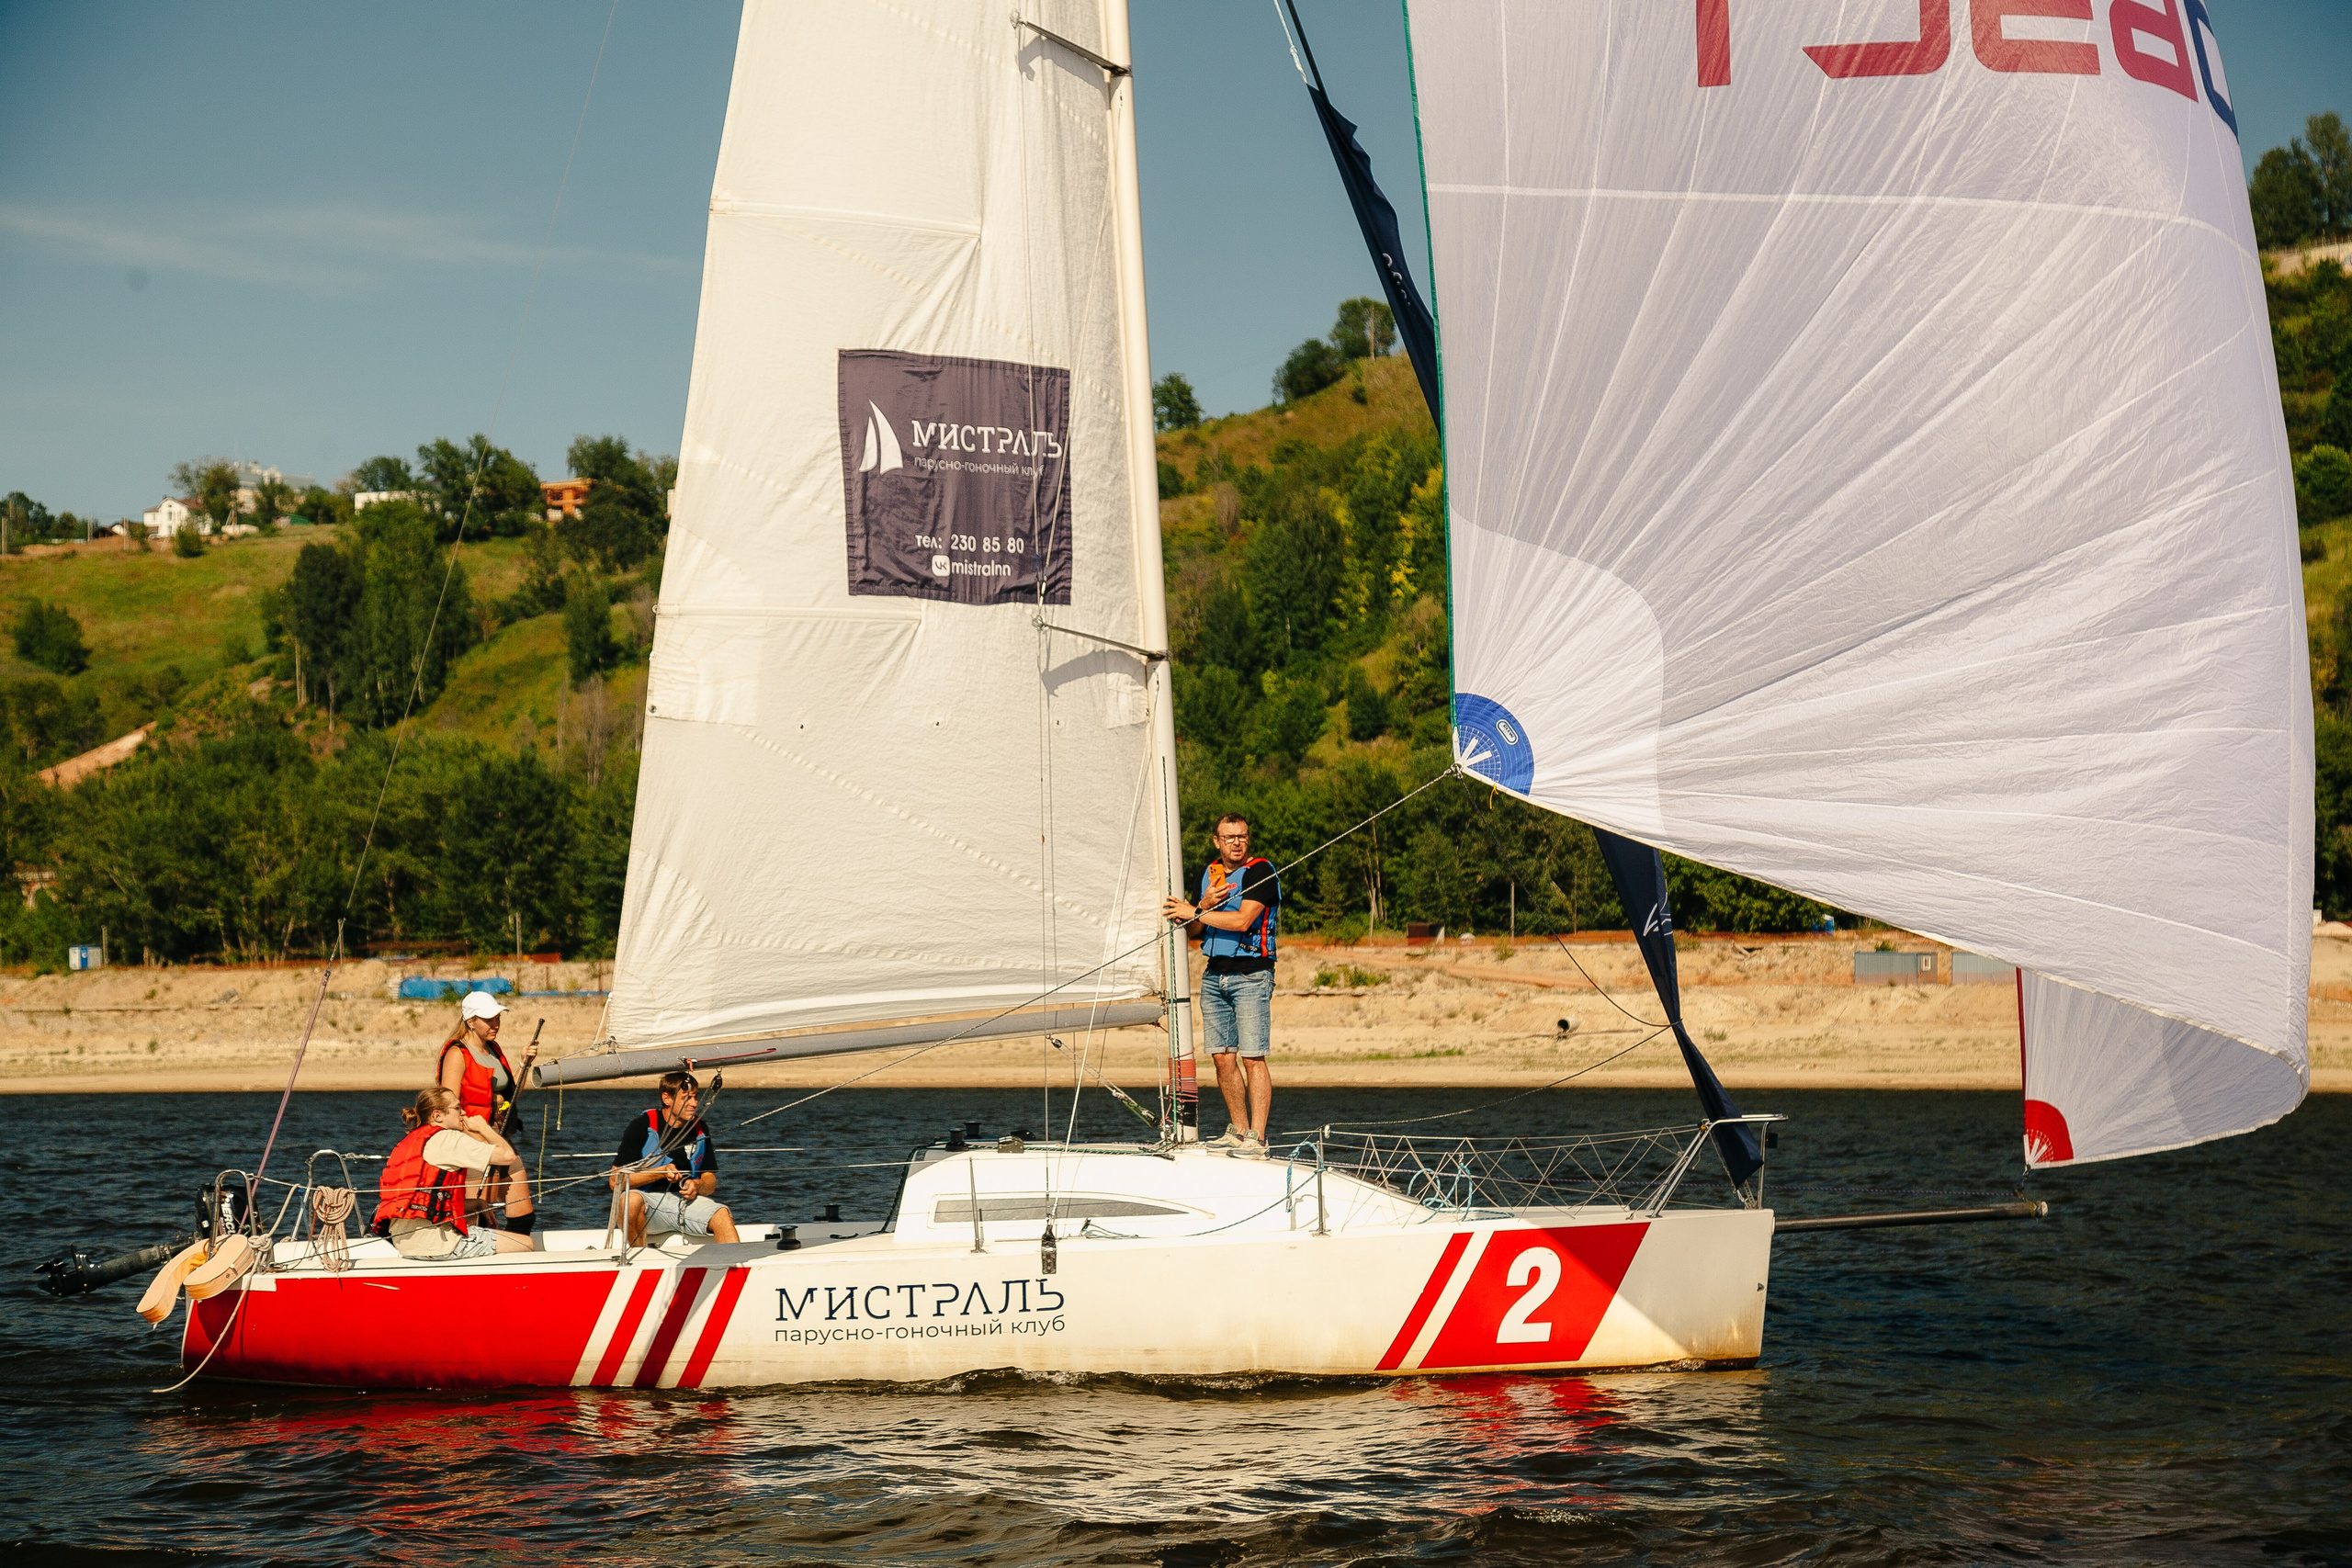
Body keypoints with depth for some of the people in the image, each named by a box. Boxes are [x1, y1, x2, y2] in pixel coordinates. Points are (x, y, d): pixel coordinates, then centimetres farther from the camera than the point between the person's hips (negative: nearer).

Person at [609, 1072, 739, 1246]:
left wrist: (697, 1185, -10)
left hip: (688, 1201, 3)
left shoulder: (700, 1130, 11)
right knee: (631, 1200, -38)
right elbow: (615, 1181, -8)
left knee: (723, 1216, -27)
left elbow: (711, 1181, 15)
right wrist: (662, 1172, -16)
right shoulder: (642, 1127, -3)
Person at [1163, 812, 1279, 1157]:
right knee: (1222, 1058, 6)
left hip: (1251, 975, -7)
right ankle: (1238, 1131, 16)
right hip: (1214, 975, 7)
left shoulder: (1260, 871, -6)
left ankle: (1257, 1138, -12)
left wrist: (1192, 912, -11)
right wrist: (1204, 905, -7)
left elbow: (1242, 920, -18)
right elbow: (1193, 931, 14)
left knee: (1252, 1058, -10)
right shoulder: (1210, 873, 15)